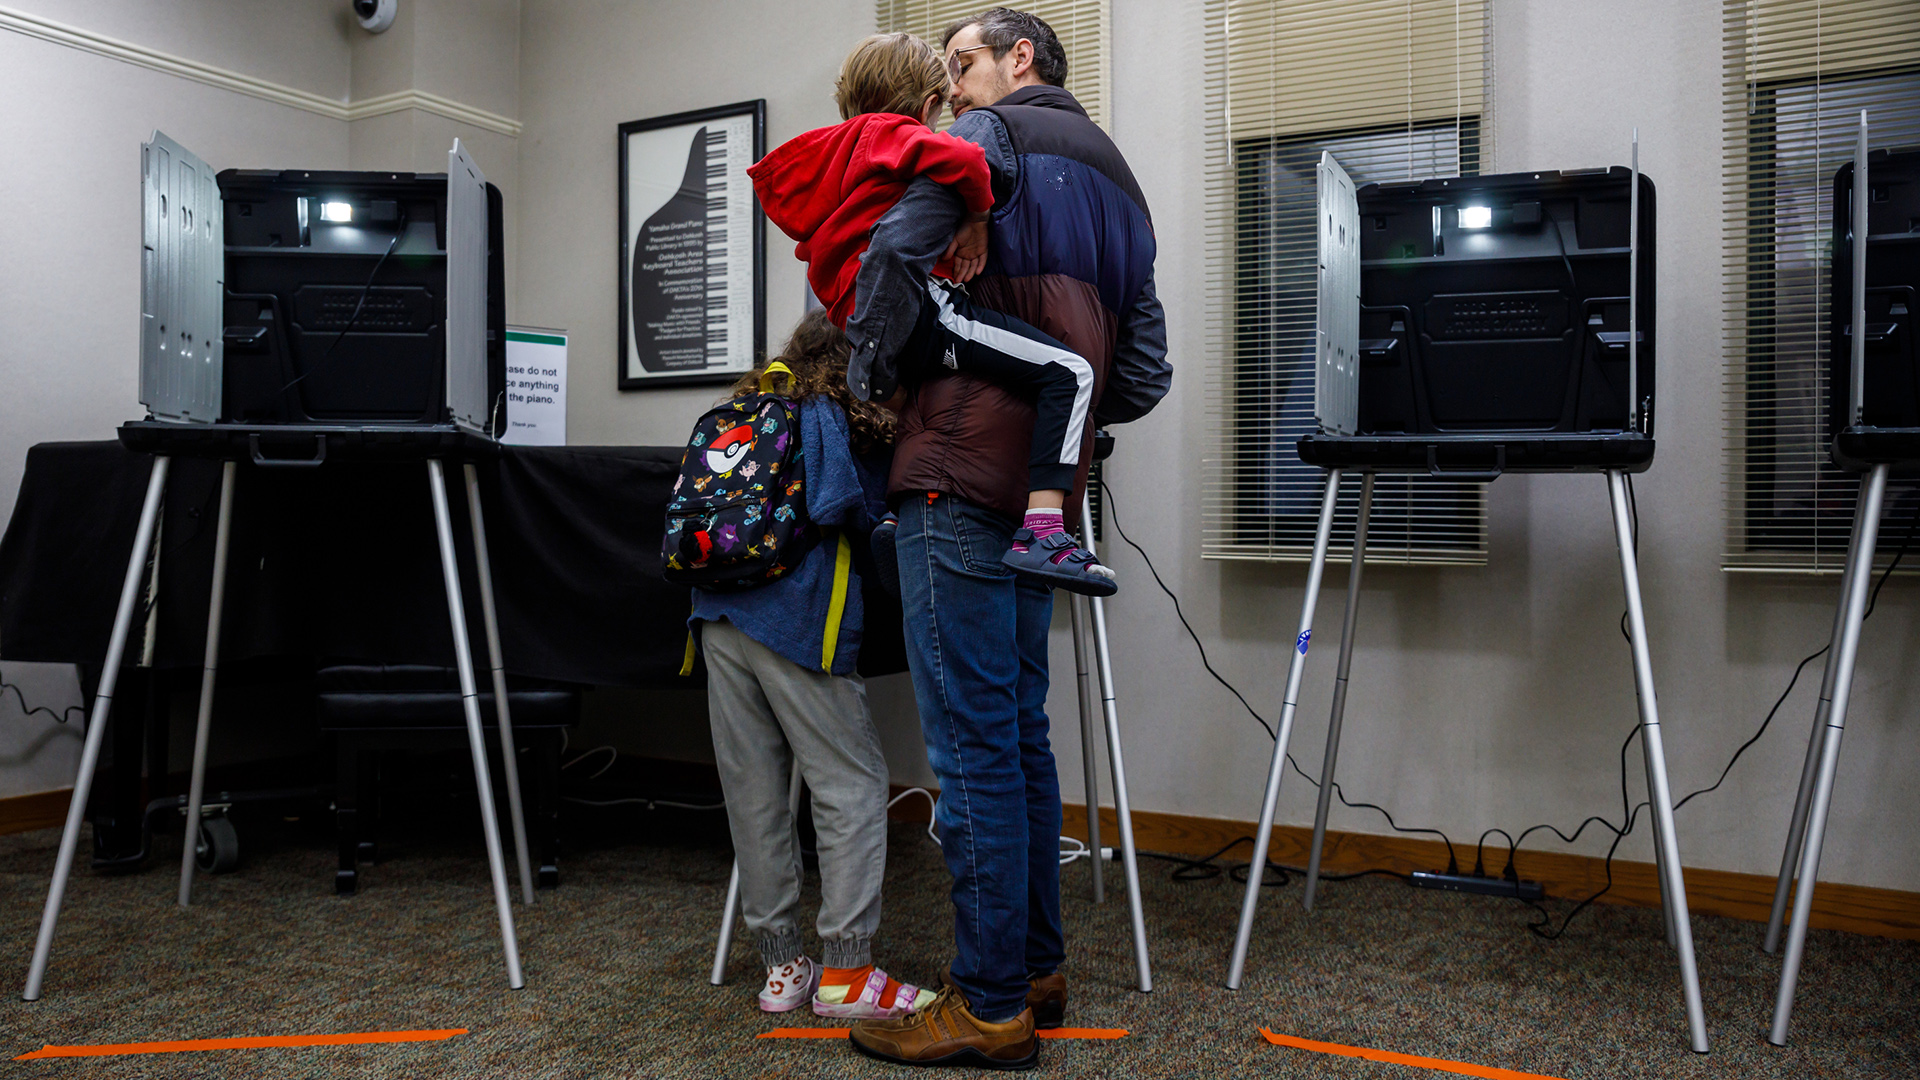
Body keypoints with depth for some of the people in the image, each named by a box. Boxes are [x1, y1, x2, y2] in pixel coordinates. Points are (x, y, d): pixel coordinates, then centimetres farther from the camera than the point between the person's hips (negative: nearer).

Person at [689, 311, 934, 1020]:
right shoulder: (854, 423, 0)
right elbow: (870, 519, -4)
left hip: (720, 614, 7)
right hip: (798, 617, -7)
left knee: (754, 793, 8)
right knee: (852, 786, 0)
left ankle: (780, 966, 16)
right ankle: (846, 972, 0)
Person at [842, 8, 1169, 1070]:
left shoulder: (991, 136, 1)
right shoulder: (1118, 182, 25)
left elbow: (898, 249, -15)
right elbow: (1143, 376, 20)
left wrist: (866, 378, -2)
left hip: (961, 474, -9)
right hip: (1041, 493, 9)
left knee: (973, 742, -5)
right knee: (1020, 730, 14)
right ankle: (1036, 968, 23)